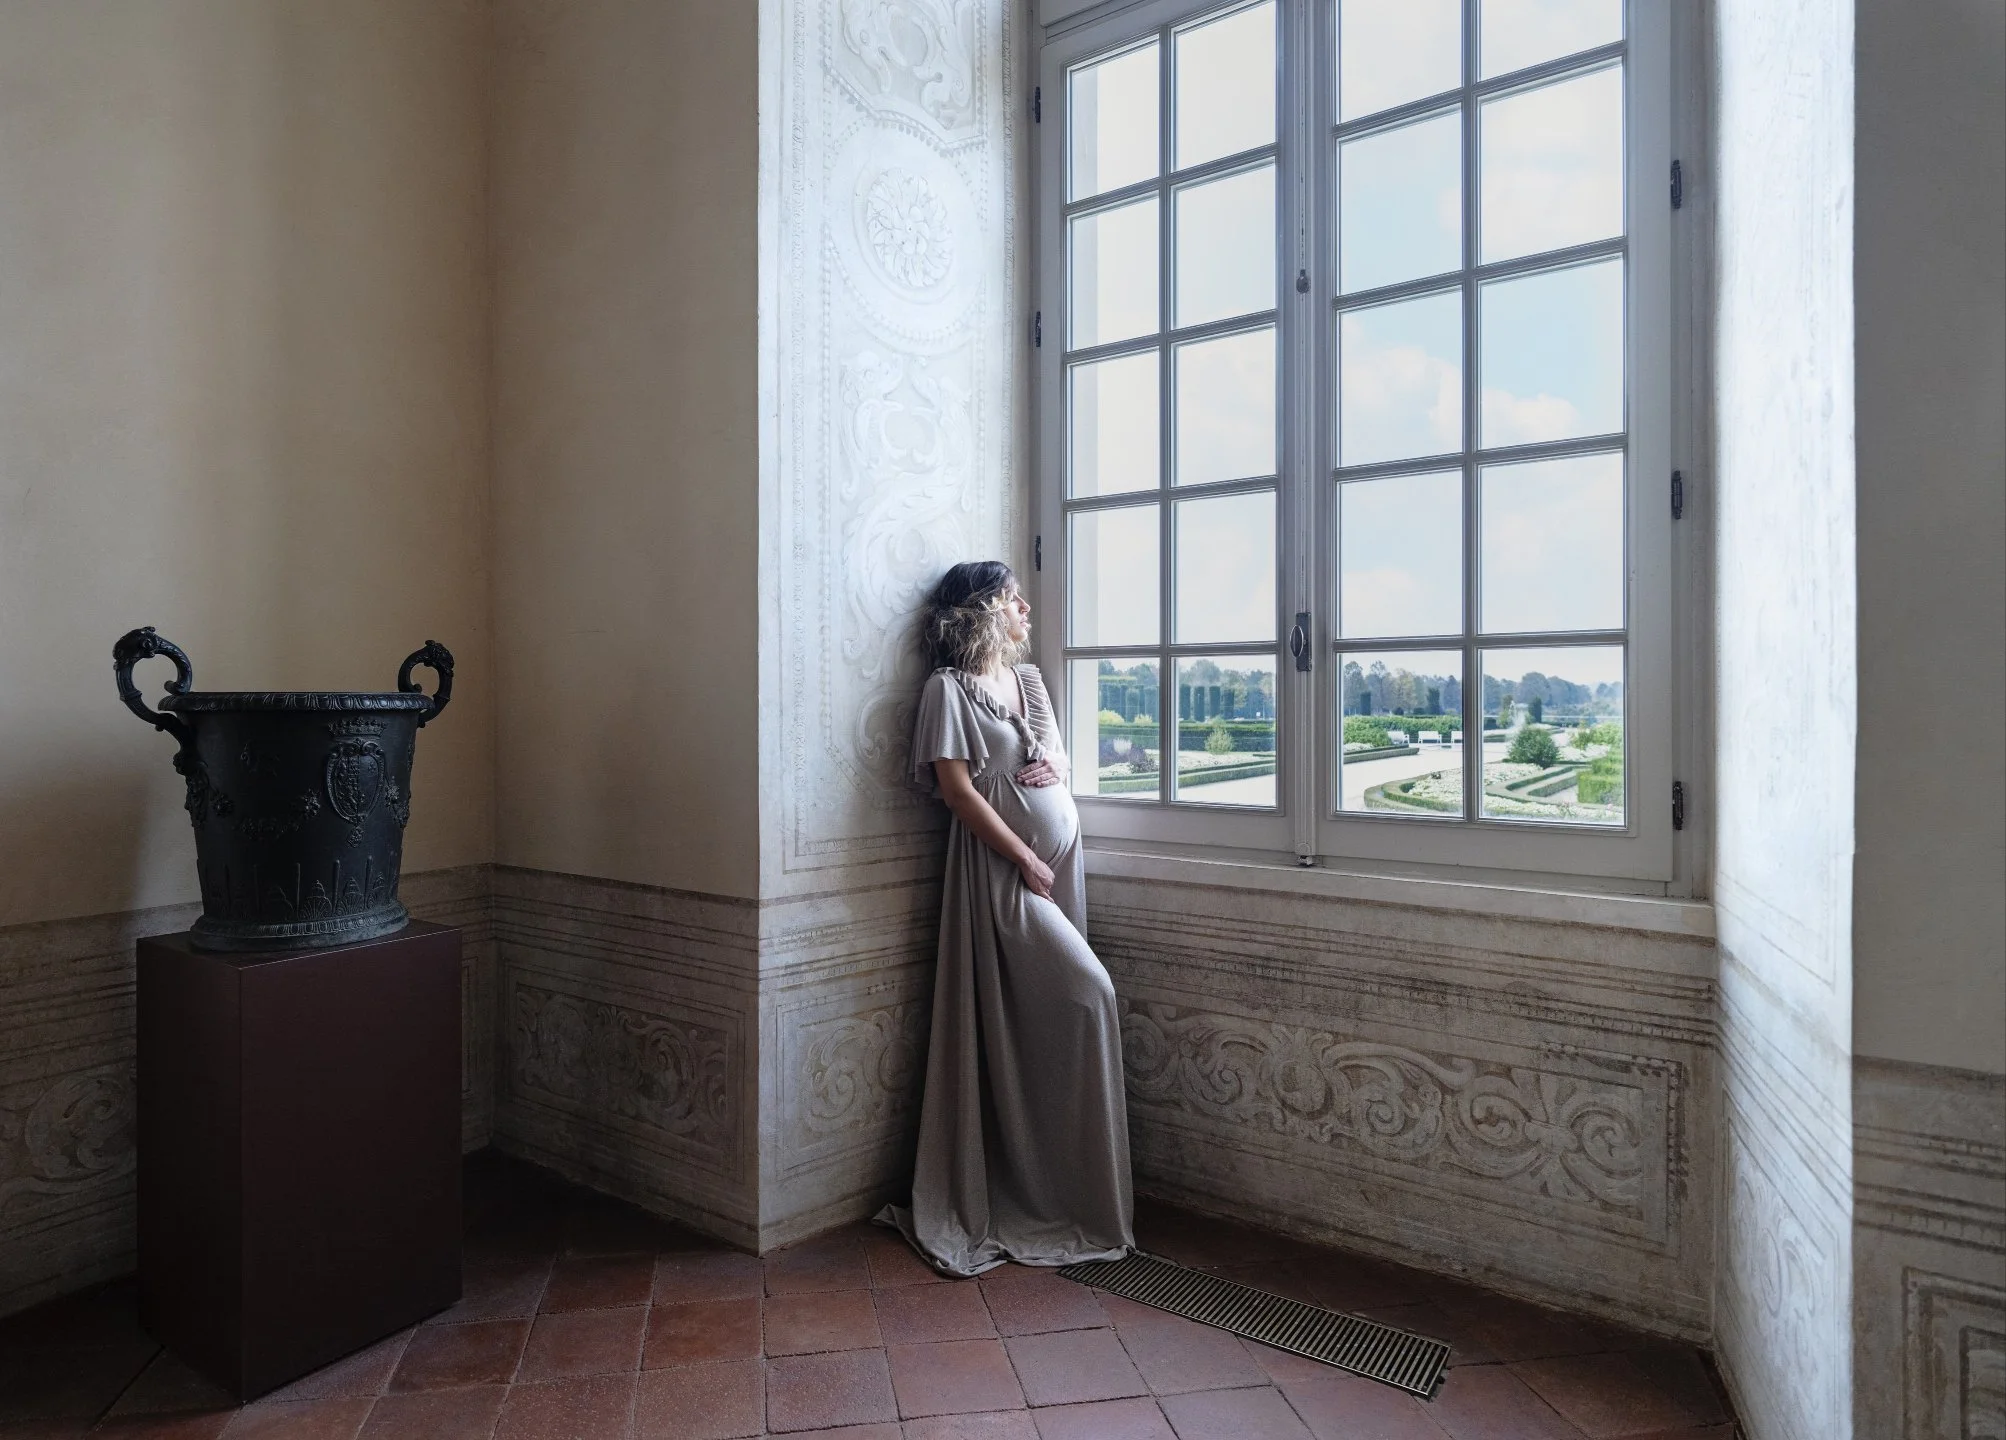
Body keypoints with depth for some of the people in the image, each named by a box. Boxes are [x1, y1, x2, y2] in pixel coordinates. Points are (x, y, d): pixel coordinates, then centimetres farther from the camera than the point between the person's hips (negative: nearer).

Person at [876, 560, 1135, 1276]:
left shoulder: (1029, 677, 14)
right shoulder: (949, 688, -7)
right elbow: (956, 786, -13)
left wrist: (1054, 767, 0)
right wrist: (1027, 860, -14)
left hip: (1059, 855, 7)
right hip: (1002, 865, -7)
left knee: (1046, 1025, 8)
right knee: (1087, 995, -13)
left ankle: (1048, 1189, 21)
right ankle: (1085, 1203, 3)